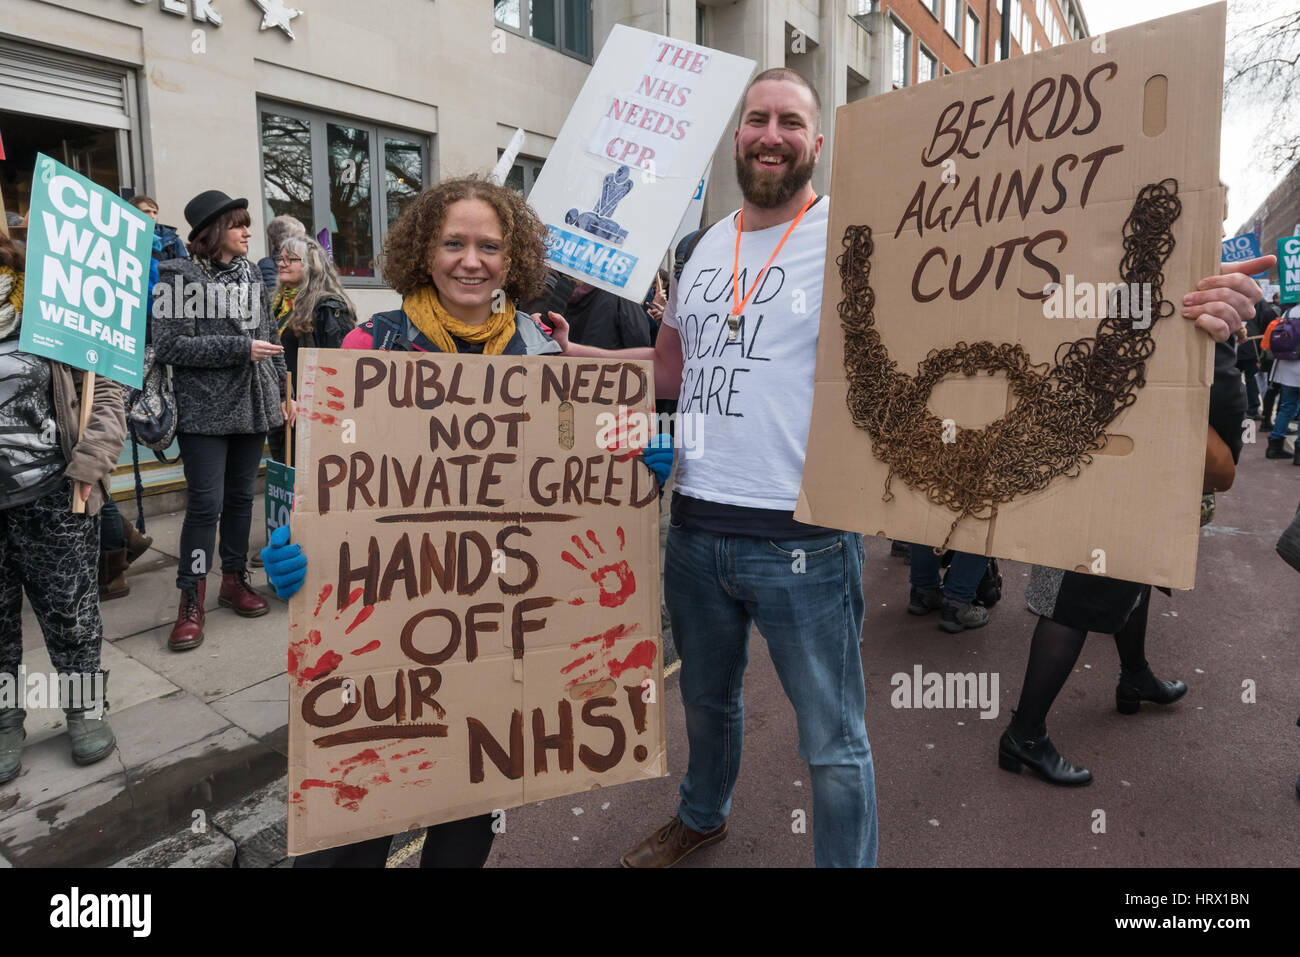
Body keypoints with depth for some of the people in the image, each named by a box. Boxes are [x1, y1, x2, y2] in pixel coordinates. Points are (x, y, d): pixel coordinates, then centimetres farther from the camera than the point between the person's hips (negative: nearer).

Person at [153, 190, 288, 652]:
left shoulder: (250, 274, 12)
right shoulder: (179, 275, -6)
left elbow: (270, 337, 16)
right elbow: (171, 345, -13)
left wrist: (282, 392, 13)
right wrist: (241, 348, -17)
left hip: (253, 405, 6)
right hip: (205, 410, -5)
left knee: (241, 496, 12)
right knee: (205, 504, -4)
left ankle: (234, 579, 26)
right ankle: (191, 601, 7)